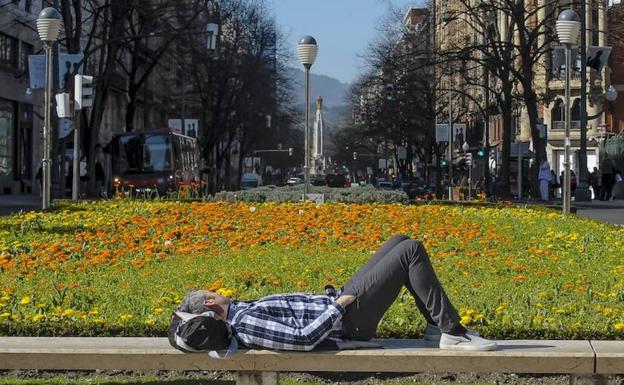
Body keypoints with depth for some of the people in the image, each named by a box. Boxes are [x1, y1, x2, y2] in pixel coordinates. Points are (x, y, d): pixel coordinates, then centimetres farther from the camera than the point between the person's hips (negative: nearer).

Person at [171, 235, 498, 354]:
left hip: (339, 305, 10)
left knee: (401, 243, 12)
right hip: (348, 319, -10)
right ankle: (452, 333, -7)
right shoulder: (245, 326, -24)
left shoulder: (240, 312, 7)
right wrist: (338, 305, -21)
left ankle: (436, 325, 16)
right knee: (411, 251, -14)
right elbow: (303, 338, -31)